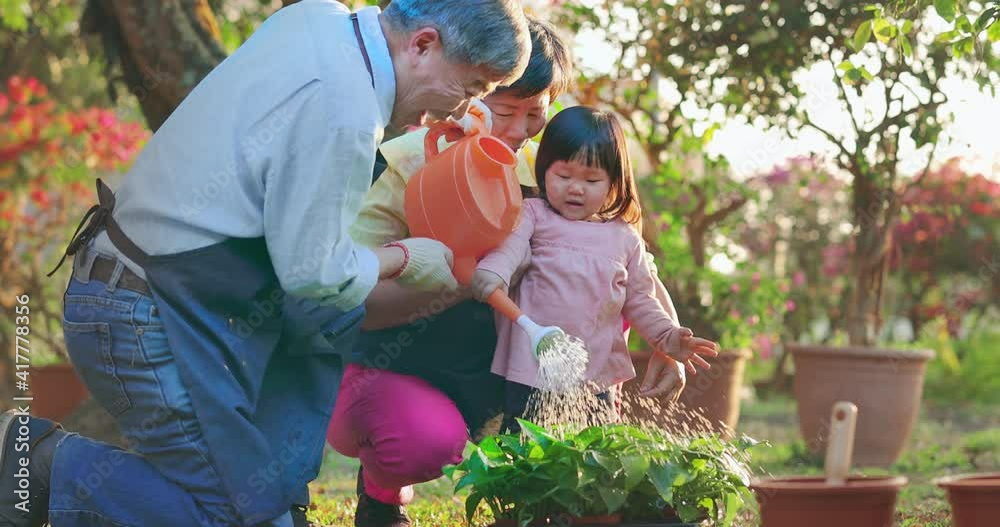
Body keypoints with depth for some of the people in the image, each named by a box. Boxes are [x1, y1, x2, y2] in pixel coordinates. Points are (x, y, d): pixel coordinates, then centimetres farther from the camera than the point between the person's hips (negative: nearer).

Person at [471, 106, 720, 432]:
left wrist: (668, 337, 3)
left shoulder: (625, 237, 14)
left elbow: (639, 300, 18)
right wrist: (491, 275, -35)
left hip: (598, 374, 3)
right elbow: (508, 248, -13)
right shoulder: (534, 215, 6)